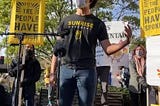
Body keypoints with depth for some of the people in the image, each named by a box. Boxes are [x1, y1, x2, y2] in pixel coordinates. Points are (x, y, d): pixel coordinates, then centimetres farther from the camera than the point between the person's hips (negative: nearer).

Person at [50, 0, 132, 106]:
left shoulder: (98, 23, 9)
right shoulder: (66, 21, 12)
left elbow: (108, 49, 2)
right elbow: (57, 47, 11)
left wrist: (126, 41, -15)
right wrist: (53, 72, 3)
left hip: (87, 71, -1)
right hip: (65, 69, 1)